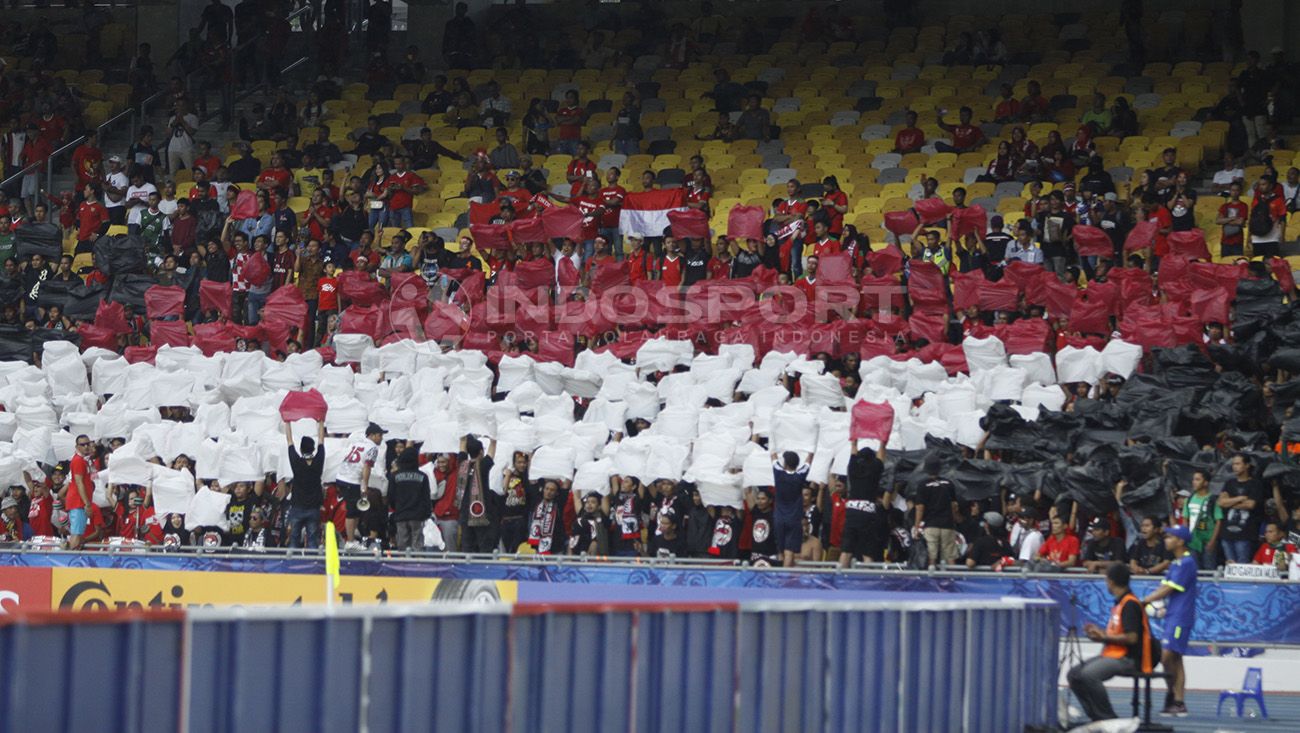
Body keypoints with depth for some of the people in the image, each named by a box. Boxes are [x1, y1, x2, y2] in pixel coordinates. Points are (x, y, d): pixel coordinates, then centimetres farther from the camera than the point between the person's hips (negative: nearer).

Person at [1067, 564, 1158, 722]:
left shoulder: (1130, 604, -13)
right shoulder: (1120, 603, 16)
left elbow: (1131, 637, -20)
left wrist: (1104, 638, -11)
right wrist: (1100, 632, 9)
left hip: (1128, 659, -10)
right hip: (1115, 656, 10)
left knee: (1088, 674, -31)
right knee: (1074, 674, 1)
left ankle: (1108, 718, -20)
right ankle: (1097, 717, 2)